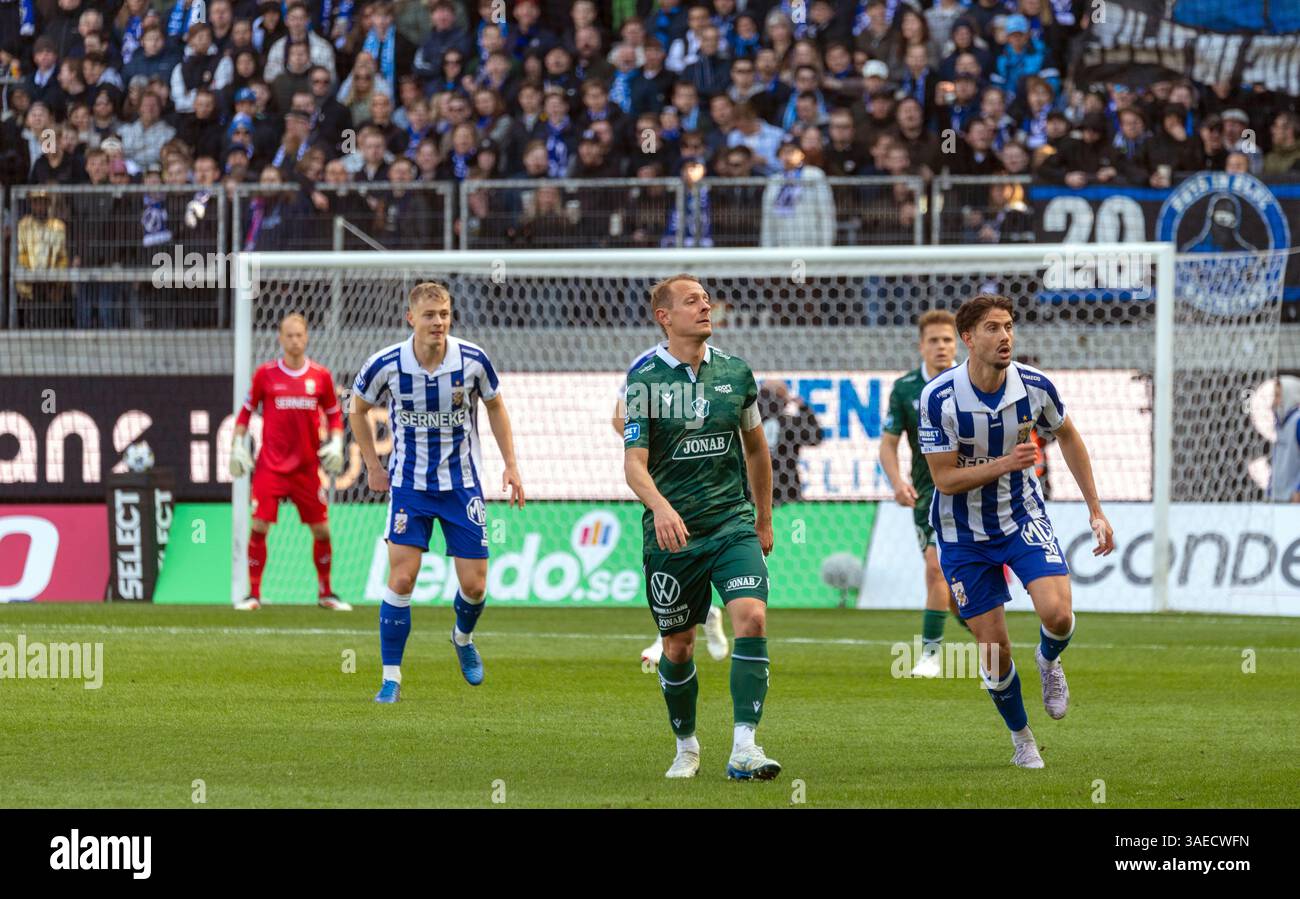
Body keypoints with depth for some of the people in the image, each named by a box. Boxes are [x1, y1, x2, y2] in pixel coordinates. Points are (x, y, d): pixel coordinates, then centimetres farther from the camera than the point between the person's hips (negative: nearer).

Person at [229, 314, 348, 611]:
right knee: (259, 527, -10)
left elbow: (334, 414, 14)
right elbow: (246, 411, 10)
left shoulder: (320, 376, 3)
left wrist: (336, 444, 0)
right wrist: (238, 447, 3)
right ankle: (253, 594, -1)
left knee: (321, 530, 3)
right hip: (270, 465, -2)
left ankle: (325, 593, 19)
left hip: (307, 468, 2)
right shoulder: (265, 374, 0)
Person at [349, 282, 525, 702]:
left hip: (462, 483, 1)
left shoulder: (473, 360, -13)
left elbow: (494, 406, 7)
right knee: (401, 577, -12)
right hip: (409, 483, -1)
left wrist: (510, 464, 5)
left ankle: (463, 637, 35)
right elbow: (358, 410, 5)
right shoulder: (386, 365, -15)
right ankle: (391, 678, -3)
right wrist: (373, 466, 5)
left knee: (474, 584, 1)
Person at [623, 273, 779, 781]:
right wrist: (660, 507, -31)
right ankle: (686, 747, 29)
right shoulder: (645, 381, -4)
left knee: (751, 618, -20)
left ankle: (744, 748, -22)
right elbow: (634, 463, -12)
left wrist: (764, 519, 22)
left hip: (732, 524, 2)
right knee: (678, 648, 6)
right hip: (671, 531, -2)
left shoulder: (735, 373, 6)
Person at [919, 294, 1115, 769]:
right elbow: (945, 479, -18)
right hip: (964, 532, -2)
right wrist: (1004, 464, -32)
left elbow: (1067, 436, 7)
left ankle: (1048, 659, 17)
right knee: (994, 649, -1)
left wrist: (1095, 510, 8)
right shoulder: (938, 398, -22)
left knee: (1057, 615, -21)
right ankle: (1021, 738, 25)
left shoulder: (1034, 386, -13)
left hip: (1023, 518, 2)